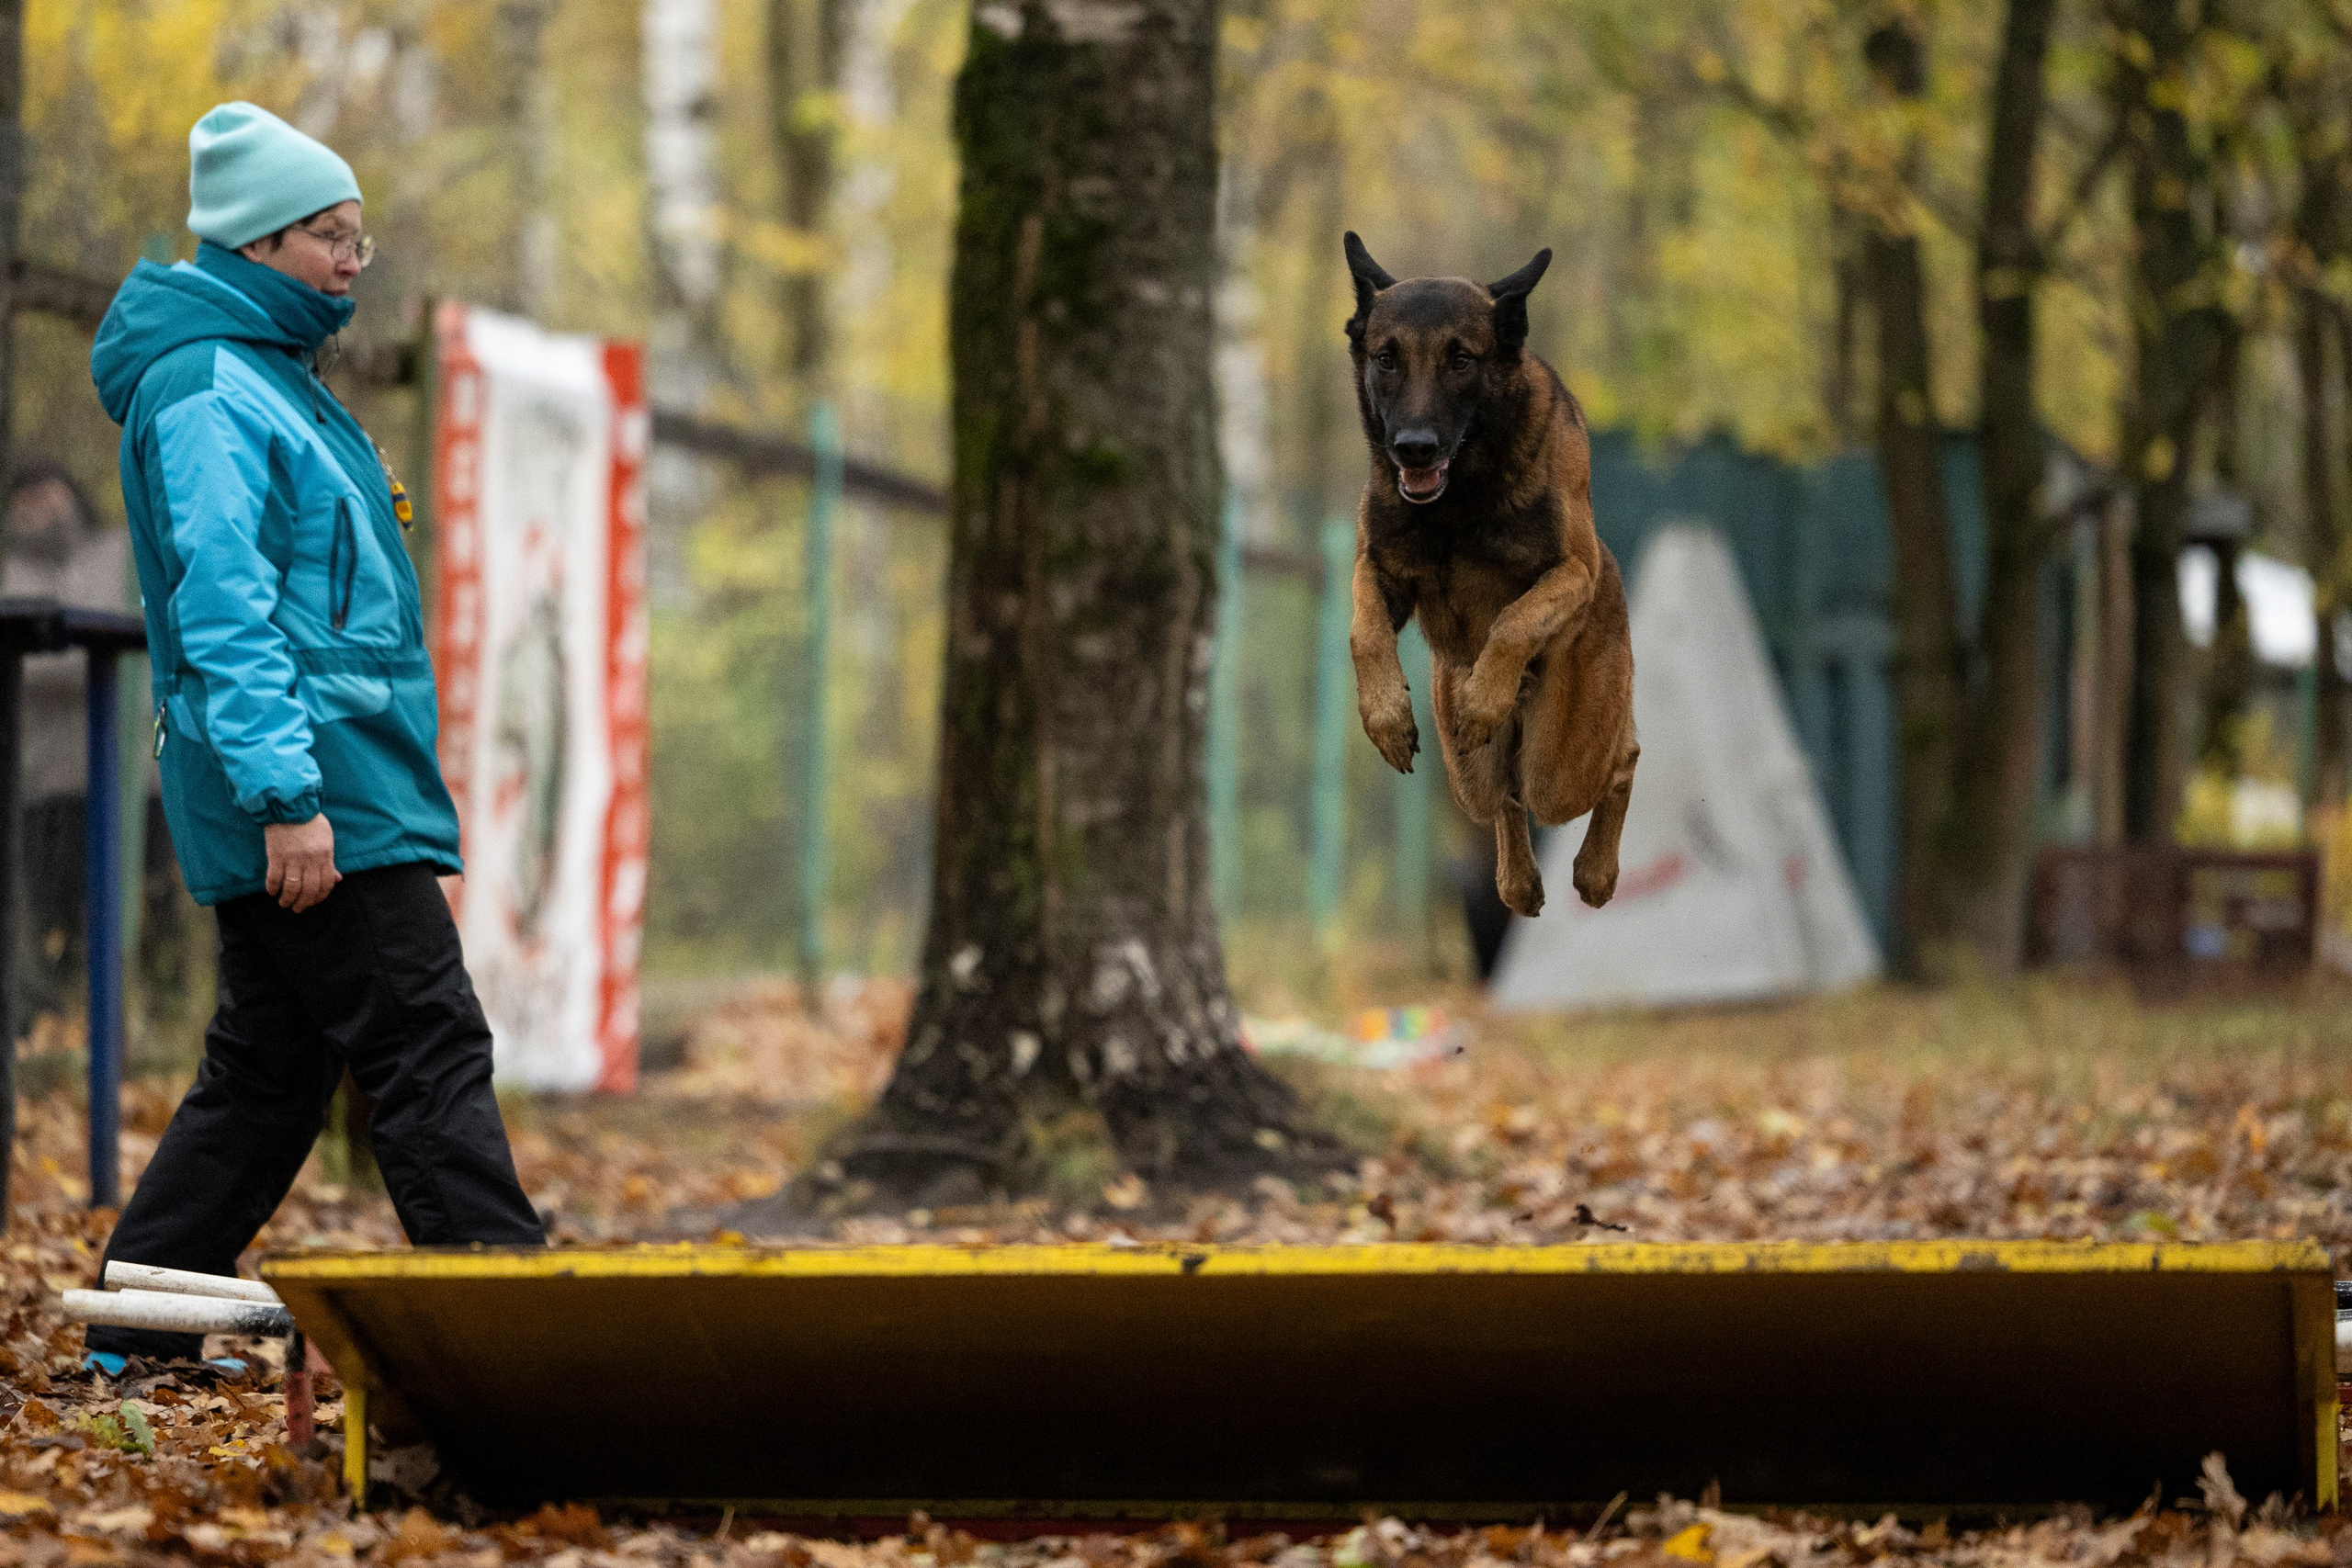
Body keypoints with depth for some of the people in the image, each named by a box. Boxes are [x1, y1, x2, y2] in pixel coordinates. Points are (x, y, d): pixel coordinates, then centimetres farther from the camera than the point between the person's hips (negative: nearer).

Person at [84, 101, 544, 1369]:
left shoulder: (271, 378, 19)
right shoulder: (208, 394, -13)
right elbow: (224, 611, -20)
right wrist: (286, 795, -25)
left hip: (318, 787, 10)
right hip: (315, 796, -10)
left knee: (269, 1068, 12)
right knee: (428, 1050, -11)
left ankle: (137, 1334, 15)